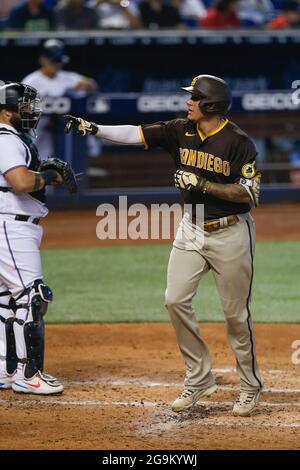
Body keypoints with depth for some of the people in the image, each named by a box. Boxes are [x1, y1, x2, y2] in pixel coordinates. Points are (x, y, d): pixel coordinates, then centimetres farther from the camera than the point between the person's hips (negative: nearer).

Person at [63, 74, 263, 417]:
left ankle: (250, 387, 17)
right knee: (176, 300, -3)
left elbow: (250, 195, -19)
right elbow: (135, 134, -1)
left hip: (231, 233, -6)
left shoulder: (238, 142, -16)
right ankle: (199, 379, 10)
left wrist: (203, 185, -24)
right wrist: (94, 129, -12)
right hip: (193, 230, 6)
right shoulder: (181, 131, 1)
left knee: (236, 313, 1)